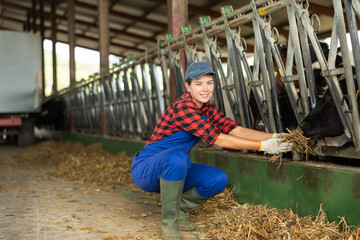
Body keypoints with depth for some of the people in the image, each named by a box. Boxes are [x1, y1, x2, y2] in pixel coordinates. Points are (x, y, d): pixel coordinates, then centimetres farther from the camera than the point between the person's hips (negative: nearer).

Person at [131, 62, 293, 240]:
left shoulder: (207, 109, 3)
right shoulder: (182, 107, -24)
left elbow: (236, 130, -5)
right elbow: (218, 139, -28)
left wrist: (273, 137, -18)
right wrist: (263, 146, -27)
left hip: (170, 169, 8)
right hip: (146, 170, -8)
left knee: (218, 179, -13)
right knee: (177, 156, -39)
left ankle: (179, 210, 9)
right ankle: (169, 222, -23)